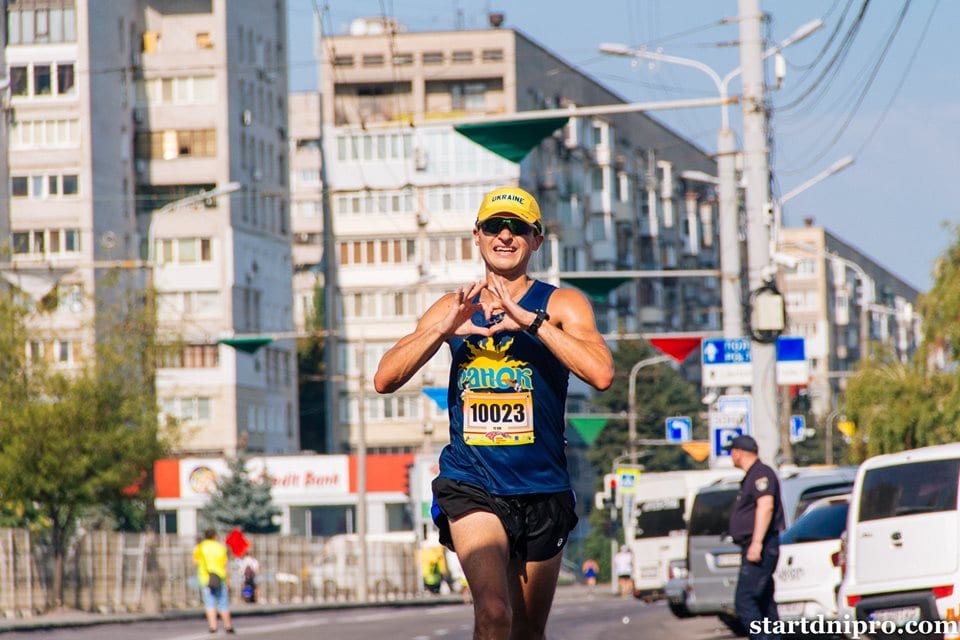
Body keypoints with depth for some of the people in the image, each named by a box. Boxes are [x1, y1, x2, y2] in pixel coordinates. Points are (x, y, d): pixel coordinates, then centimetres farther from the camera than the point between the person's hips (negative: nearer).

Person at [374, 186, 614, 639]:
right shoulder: (453, 309, 9)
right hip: (471, 485, 0)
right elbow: (385, 379, 1)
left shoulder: (560, 305, 0)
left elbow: (601, 374, -18)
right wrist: (443, 329, -14)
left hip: (542, 489, 1)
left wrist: (531, 320, -26)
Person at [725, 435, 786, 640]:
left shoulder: (761, 473, -11)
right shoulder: (752, 476, 21)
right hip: (754, 549, 11)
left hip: (760, 549, -11)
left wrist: (757, 543, -28)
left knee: (744, 601, -16)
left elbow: (766, 506, -23)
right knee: (764, 603, 10)